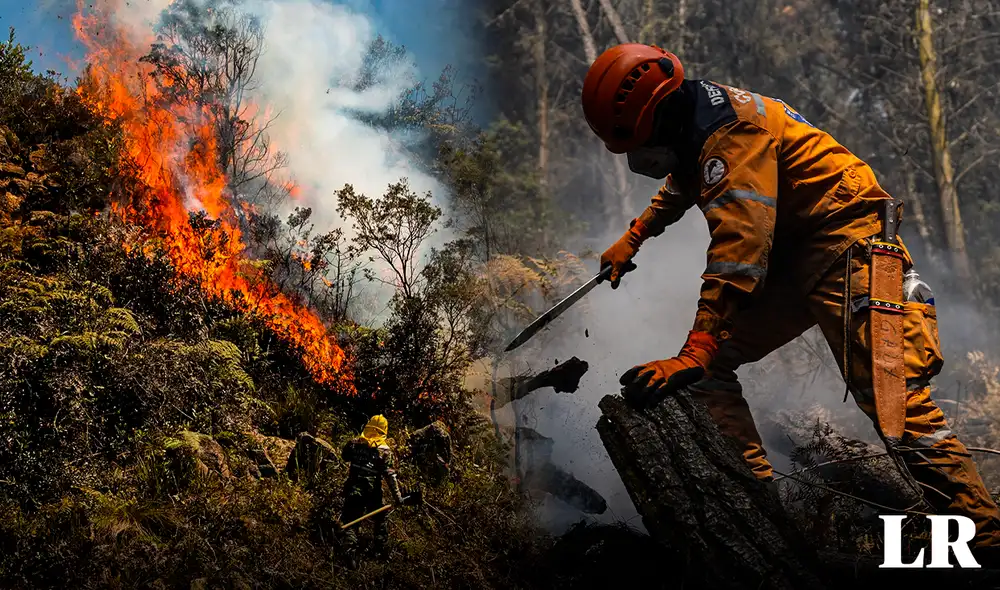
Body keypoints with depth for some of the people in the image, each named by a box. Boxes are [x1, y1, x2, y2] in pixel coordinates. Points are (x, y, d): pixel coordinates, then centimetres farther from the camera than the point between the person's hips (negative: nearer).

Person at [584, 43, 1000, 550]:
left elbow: (738, 251, -30)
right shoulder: (692, 124, 10)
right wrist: (631, 239, 45)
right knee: (707, 368, 2)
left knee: (892, 399, -20)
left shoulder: (732, 127, -22)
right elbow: (681, 186, 37)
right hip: (789, 256, 10)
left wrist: (694, 355, -33)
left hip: (847, 244, -10)